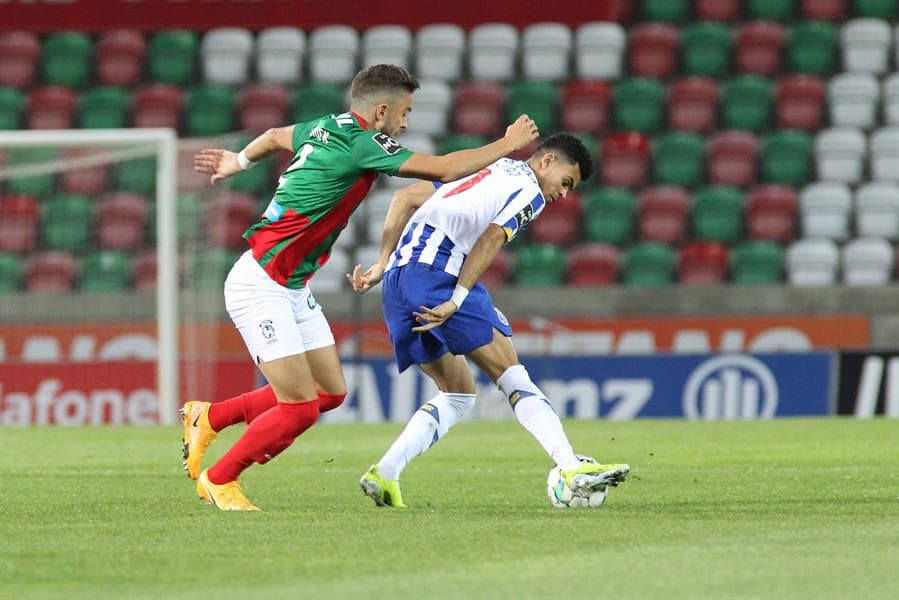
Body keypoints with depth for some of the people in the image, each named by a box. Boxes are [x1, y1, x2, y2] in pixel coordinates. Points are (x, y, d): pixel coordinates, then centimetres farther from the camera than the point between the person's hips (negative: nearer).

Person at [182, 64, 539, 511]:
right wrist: (507, 145, -6)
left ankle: (209, 417, 22)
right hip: (259, 286, -10)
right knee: (299, 407, -10)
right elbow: (444, 169, -19)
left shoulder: (328, 128, 8)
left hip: (292, 289, 10)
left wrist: (237, 162, 48)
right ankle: (218, 480, 9)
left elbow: (274, 136, 28)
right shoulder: (361, 145, -19)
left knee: (330, 391, 9)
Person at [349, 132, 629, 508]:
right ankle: (573, 470, -17)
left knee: (459, 393, 15)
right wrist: (456, 301, -18)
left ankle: (384, 475, 4)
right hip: (437, 274, -8)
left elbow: (406, 198, 24)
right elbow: (491, 239, -11)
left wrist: (382, 264, 17)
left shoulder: (484, 174, 31)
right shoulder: (530, 189, 6)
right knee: (511, 374, -7)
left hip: (397, 279, 8)